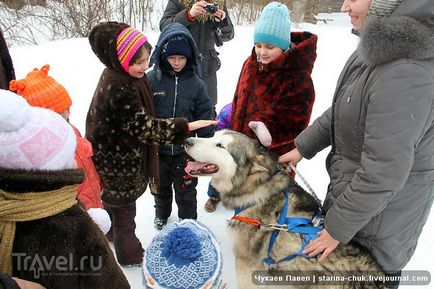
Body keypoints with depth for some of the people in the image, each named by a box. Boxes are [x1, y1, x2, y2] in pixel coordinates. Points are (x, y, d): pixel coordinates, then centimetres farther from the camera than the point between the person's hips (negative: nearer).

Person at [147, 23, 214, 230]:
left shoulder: (195, 82, -9)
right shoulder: (151, 80, -12)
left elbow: (205, 116, -2)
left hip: (186, 149, 0)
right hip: (158, 148, 1)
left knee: (186, 189, 16)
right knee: (161, 185, 24)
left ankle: (188, 220, 40)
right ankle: (162, 213, 51)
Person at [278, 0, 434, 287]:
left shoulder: (406, 73, -32)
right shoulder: (382, 46, -3)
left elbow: (384, 172, -28)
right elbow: (341, 110, 9)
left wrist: (339, 227, -17)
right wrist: (302, 147, 9)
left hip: (382, 207, -8)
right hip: (350, 187, 8)